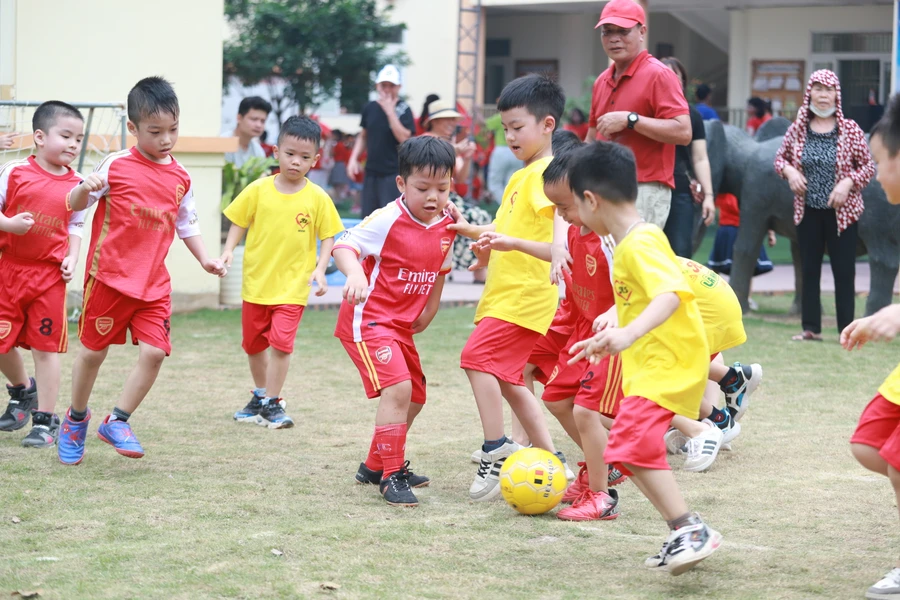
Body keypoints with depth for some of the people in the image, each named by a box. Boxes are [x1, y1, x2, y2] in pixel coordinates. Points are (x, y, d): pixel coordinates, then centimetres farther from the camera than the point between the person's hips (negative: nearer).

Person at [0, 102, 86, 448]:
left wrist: (72, 259, -5)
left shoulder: (76, 186, 3)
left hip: (50, 275, 0)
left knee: (47, 347, -1)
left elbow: (76, 228, 10)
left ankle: (45, 420, 6)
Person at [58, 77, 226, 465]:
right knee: (93, 350, 7)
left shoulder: (180, 178, 6)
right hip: (110, 275, -3)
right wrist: (84, 189, -25)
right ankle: (76, 417, 29)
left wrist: (205, 260, 7)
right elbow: (76, 205, -4)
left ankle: (118, 421, 4)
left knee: (155, 351, -10)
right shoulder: (115, 167, -7)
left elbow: (187, 224, 18)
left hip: (154, 284, 4)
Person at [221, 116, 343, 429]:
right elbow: (239, 223, 3)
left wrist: (320, 269, -12)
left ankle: (272, 403, -1)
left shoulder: (317, 198, -7)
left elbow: (328, 236, -1)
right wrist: (229, 250, -11)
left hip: (292, 286, -3)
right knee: (253, 343, 16)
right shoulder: (258, 190, -5)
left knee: (281, 342, -15)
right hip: (256, 282, 3)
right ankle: (260, 395, 37)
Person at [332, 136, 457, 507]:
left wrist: (429, 311, 18)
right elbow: (344, 245, -26)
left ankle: (375, 466, 38)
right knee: (397, 388, -24)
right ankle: (391, 476, -15)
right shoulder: (389, 220, -19)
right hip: (367, 320, -9)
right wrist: (355, 274, -45)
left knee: (414, 397, 18)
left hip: (401, 325, 9)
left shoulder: (446, 227, 2)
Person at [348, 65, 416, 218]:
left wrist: (390, 112, -20)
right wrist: (354, 158, 9)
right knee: (367, 217, 10)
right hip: (371, 172, 6)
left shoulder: (403, 109, -7)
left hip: (393, 174, -6)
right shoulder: (370, 108, 7)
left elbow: (405, 138, -20)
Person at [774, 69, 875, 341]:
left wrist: (848, 183, -17)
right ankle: (811, 328, 15)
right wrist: (789, 171, -8)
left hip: (841, 212, -3)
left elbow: (868, 166, -2)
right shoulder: (797, 129, 2)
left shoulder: (850, 130, -5)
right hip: (808, 211, 3)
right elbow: (780, 157, 14)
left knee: (844, 271, -2)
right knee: (809, 270, 8)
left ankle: (847, 329, 3)